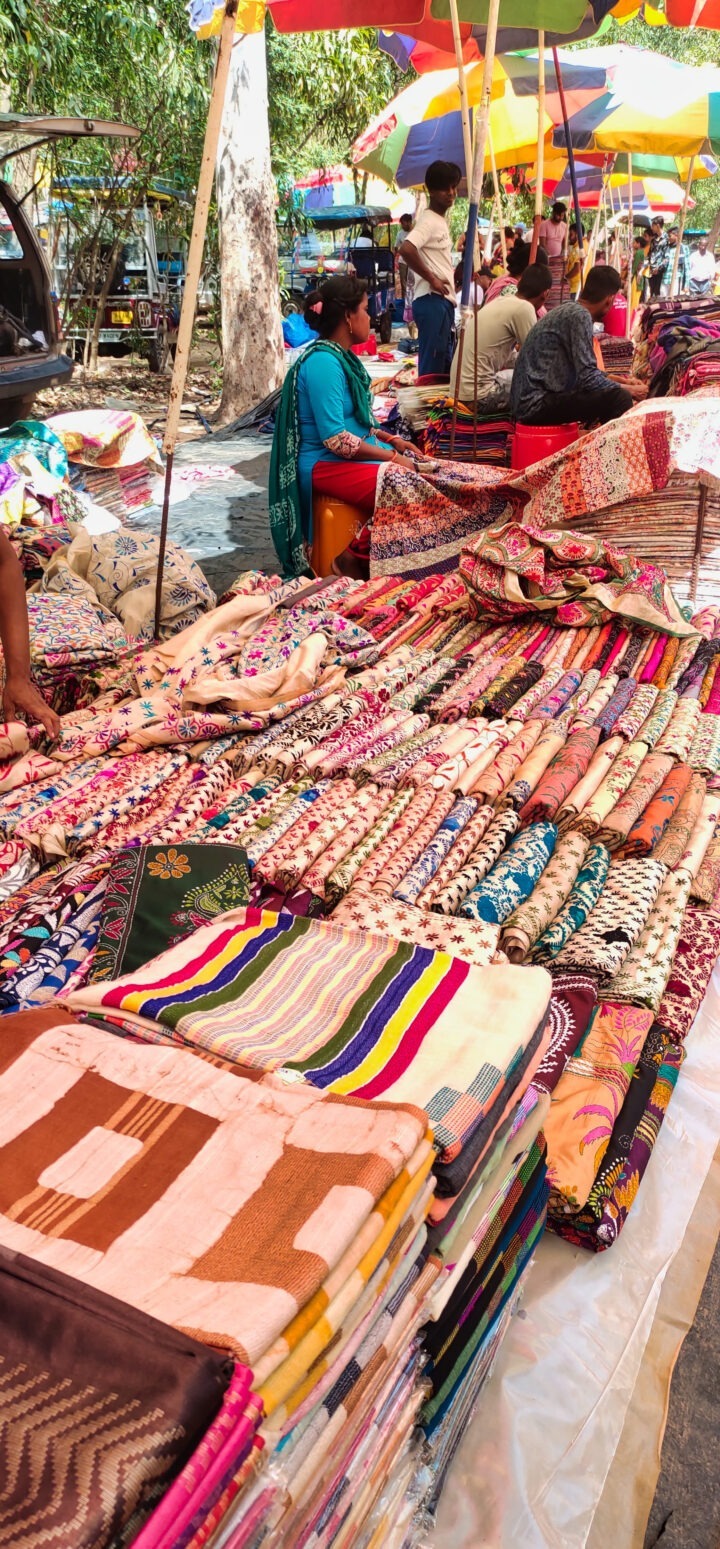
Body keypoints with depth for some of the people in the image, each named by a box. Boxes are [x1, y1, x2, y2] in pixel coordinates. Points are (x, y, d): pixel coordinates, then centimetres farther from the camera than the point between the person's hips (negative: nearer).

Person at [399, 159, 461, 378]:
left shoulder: (440, 220, 18)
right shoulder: (428, 220, -11)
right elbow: (406, 249, -27)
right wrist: (431, 278, -19)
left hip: (443, 302, 10)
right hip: (432, 301, -10)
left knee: (445, 365, 13)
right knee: (432, 367, -11)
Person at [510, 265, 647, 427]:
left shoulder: (568, 310, 15)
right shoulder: (579, 315, -13)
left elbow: (581, 371, 25)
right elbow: (587, 378, -17)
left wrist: (620, 382, 26)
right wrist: (628, 390, -4)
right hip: (536, 404, -10)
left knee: (607, 393, 23)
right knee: (619, 398, -20)